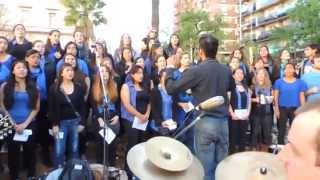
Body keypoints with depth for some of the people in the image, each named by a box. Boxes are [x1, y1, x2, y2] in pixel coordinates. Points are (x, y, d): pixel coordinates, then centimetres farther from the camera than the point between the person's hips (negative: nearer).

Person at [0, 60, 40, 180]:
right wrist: (14, 124, -9)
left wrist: (25, 124, -9)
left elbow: (36, 108, 1)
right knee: (13, 152, 5)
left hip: (29, 125, 1)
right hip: (11, 126, -1)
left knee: (30, 151, 7)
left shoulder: (33, 87, 5)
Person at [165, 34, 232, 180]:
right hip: (223, 122, 6)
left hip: (205, 122, -5)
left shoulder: (196, 71, -13)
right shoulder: (226, 71, 6)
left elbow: (170, 88, -9)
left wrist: (170, 69, 6)